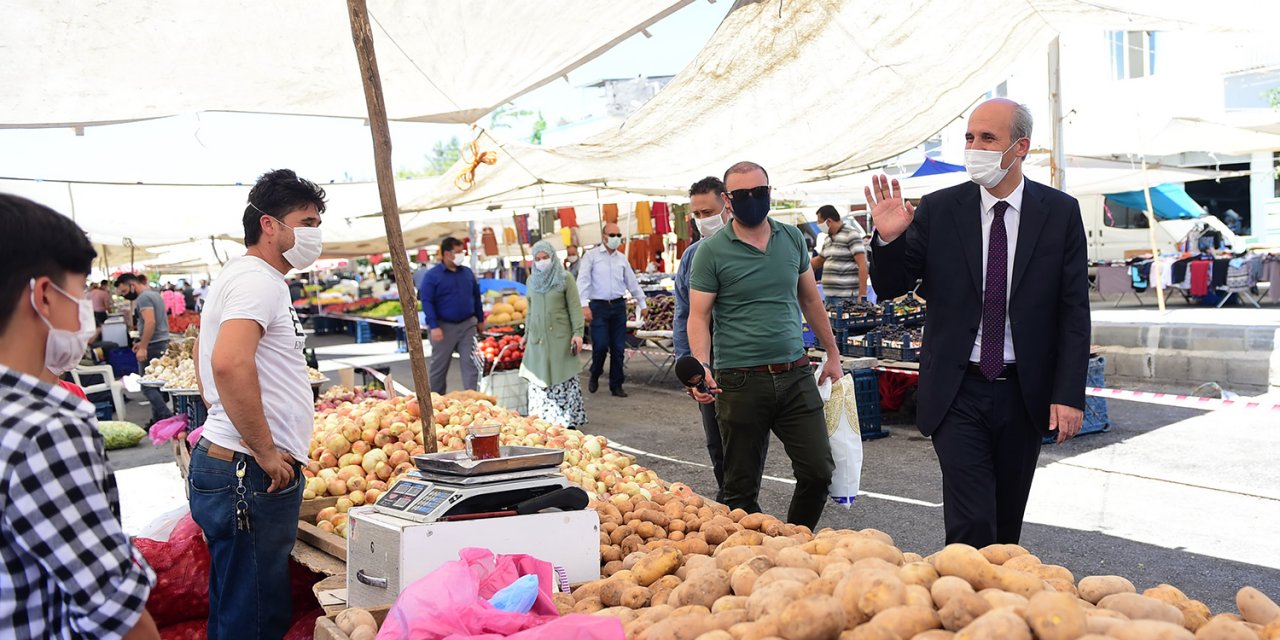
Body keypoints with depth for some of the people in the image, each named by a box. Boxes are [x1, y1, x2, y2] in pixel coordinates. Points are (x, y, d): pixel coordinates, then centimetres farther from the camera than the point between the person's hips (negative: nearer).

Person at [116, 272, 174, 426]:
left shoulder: (144, 297, -12)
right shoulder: (154, 294, 19)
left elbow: (150, 322, -23)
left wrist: (143, 347, -23)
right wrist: (142, 342, 22)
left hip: (153, 345, -10)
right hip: (163, 342, 10)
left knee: (147, 386, -8)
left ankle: (167, 417, -13)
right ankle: (158, 419, 14)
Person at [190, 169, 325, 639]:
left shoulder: (240, 276, 19)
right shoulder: (258, 280, -14)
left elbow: (211, 363, 30)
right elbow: (229, 365, -30)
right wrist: (266, 453, -21)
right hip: (250, 476, -10)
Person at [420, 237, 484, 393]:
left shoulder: (467, 273, 8)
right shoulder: (432, 276, -7)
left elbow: (476, 297, 17)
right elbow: (426, 301, -11)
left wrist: (480, 319, 17)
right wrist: (434, 326, -19)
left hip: (468, 325, 3)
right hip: (444, 327, -3)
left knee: (471, 363, -3)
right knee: (439, 367, 8)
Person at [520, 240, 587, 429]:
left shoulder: (565, 279, -2)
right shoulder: (532, 280, 13)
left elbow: (574, 308, -5)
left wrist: (577, 333, -12)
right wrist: (527, 333, 21)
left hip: (560, 337, -4)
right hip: (538, 338, 5)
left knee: (564, 379, -1)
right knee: (538, 381, 2)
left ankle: (569, 420, 6)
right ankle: (542, 420, 7)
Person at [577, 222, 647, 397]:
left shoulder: (622, 258, 13)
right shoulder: (592, 255, 0)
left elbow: (632, 282, 20)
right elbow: (583, 280, -7)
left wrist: (642, 304, 21)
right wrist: (584, 305, -17)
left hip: (618, 305, 4)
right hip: (599, 306, -4)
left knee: (618, 348, 3)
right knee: (600, 345, -10)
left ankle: (616, 385, 13)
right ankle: (594, 376, 17)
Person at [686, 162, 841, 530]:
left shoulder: (792, 238, 9)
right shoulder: (712, 251, -4)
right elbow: (699, 315, -7)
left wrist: (832, 354, 19)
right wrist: (701, 367, -23)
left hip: (796, 375, 4)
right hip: (741, 381, -3)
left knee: (819, 471, 4)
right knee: (742, 486, 5)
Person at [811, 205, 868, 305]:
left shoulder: (851, 235, -8)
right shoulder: (828, 239, 18)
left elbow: (862, 265, -14)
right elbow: (819, 261, 35)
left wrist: (862, 295, -19)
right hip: (829, 296, 8)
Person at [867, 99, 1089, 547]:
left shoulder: (1060, 212, -1)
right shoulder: (938, 210, -2)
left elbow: (1074, 311, -1)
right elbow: (890, 287, 1)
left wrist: (1069, 394, -7)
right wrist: (888, 239, -19)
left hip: (1024, 394, 2)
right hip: (958, 393, -1)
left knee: (1007, 524, 16)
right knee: (971, 525, -7)